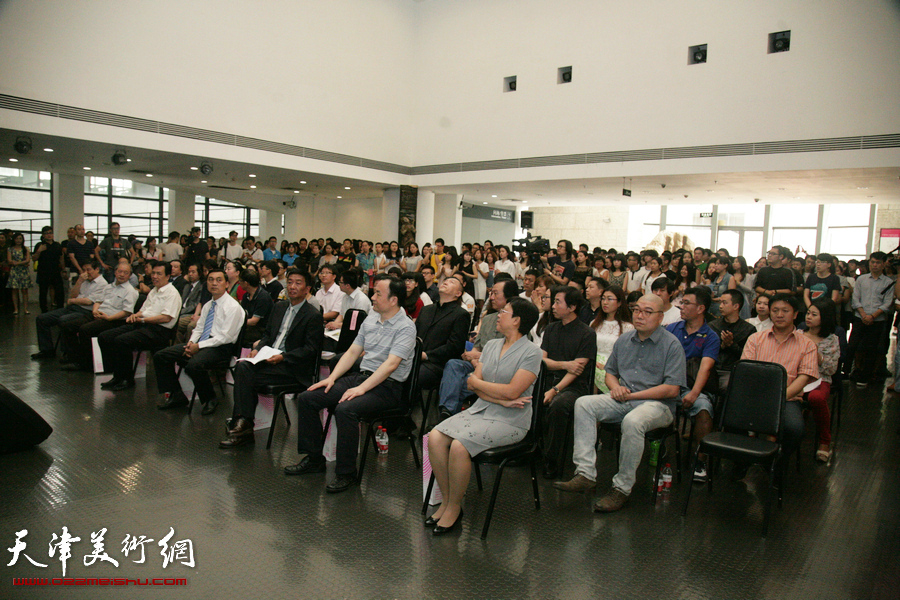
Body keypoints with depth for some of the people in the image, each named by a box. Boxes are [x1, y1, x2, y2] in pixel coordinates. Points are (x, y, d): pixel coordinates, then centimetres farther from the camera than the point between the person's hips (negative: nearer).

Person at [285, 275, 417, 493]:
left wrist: (361, 389, -26)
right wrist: (332, 378, 3)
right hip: (360, 376, 8)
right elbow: (352, 352, 16)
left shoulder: (405, 327, -11)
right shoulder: (370, 320, 13)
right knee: (307, 398, -2)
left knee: (345, 409, -34)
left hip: (387, 386, -8)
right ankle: (314, 459, 9)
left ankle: (346, 473, -17)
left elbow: (391, 365, -21)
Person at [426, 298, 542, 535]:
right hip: (480, 410, 7)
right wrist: (502, 399, -11)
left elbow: (512, 391, -18)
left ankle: (454, 509, -7)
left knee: (459, 445, -28)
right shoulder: (491, 345, 13)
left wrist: (476, 381, -5)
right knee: (435, 437, -15)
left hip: (509, 421, -7)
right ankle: (447, 501, -1)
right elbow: (473, 385, 6)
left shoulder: (531, 352, -7)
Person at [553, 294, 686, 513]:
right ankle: (585, 474, -23)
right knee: (583, 404, -16)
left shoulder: (672, 345, -5)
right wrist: (615, 386, -1)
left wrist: (632, 395, -12)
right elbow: (610, 371, 24)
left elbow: (672, 389, -13)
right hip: (623, 401, 6)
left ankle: (622, 488, -22)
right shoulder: (624, 340, 13)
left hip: (658, 404, -6)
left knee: (633, 421, -38)